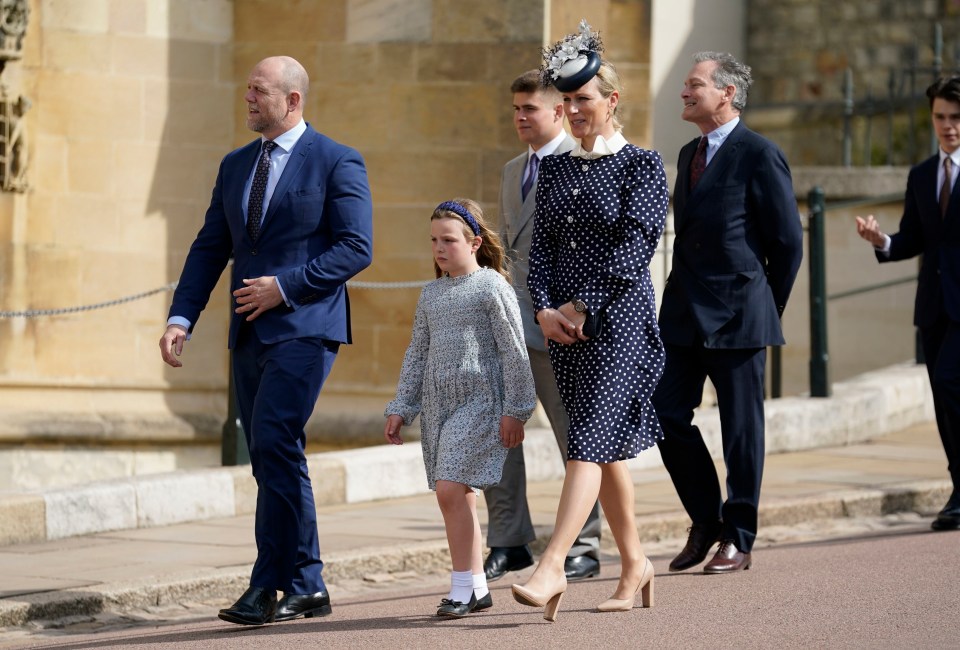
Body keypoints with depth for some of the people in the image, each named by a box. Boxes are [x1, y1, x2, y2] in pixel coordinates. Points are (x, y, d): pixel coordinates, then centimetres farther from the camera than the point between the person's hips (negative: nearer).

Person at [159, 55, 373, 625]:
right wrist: (181, 319, 1)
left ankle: (269, 586, -16)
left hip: (305, 327, -7)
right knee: (276, 459, 7)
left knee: (274, 442, -18)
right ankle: (307, 588, 14)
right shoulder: (236, 166, 17)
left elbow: (356, 248, -10)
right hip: (251, 335, 7)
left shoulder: (337, 163, -3)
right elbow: (210, 249, 14)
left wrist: (284, 286, -16)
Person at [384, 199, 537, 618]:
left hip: (479, 401, -7)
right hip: (438, 405, 7)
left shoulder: (492, 288, -6)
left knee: (451, 489, -17)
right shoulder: (431, 295, 14)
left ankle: (462, 587, -12)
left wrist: (515, 410, -11)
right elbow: (417, 355, 18)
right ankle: (478, 589, 15)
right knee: (458, 496, 8)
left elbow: (513, 352, -7)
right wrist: (400, 408, 13)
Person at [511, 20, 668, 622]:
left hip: (621, 318, -6)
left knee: (590, 441, -14)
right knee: (607, 447, 11)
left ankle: (553, 567, -22)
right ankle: (634, 563, 21)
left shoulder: (642, 165, -4)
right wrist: (545, 308, -6)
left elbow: (635, 247, -11)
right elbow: (542, 245, 10)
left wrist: (581, 308, -12)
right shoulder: (555, 169, 14)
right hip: (566, 324, 6)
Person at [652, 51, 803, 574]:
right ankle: (705, 522, 18)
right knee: (667, 416, 2)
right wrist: (682, 297, 15)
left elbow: (788, 241, -6)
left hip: (738, 315, -7)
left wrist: (768, 308, 1)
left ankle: (738, 540, 10)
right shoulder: (688, 155, 15)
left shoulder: (759, 155, -8)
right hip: (684, 315, 7)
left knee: (741, 429, 1)